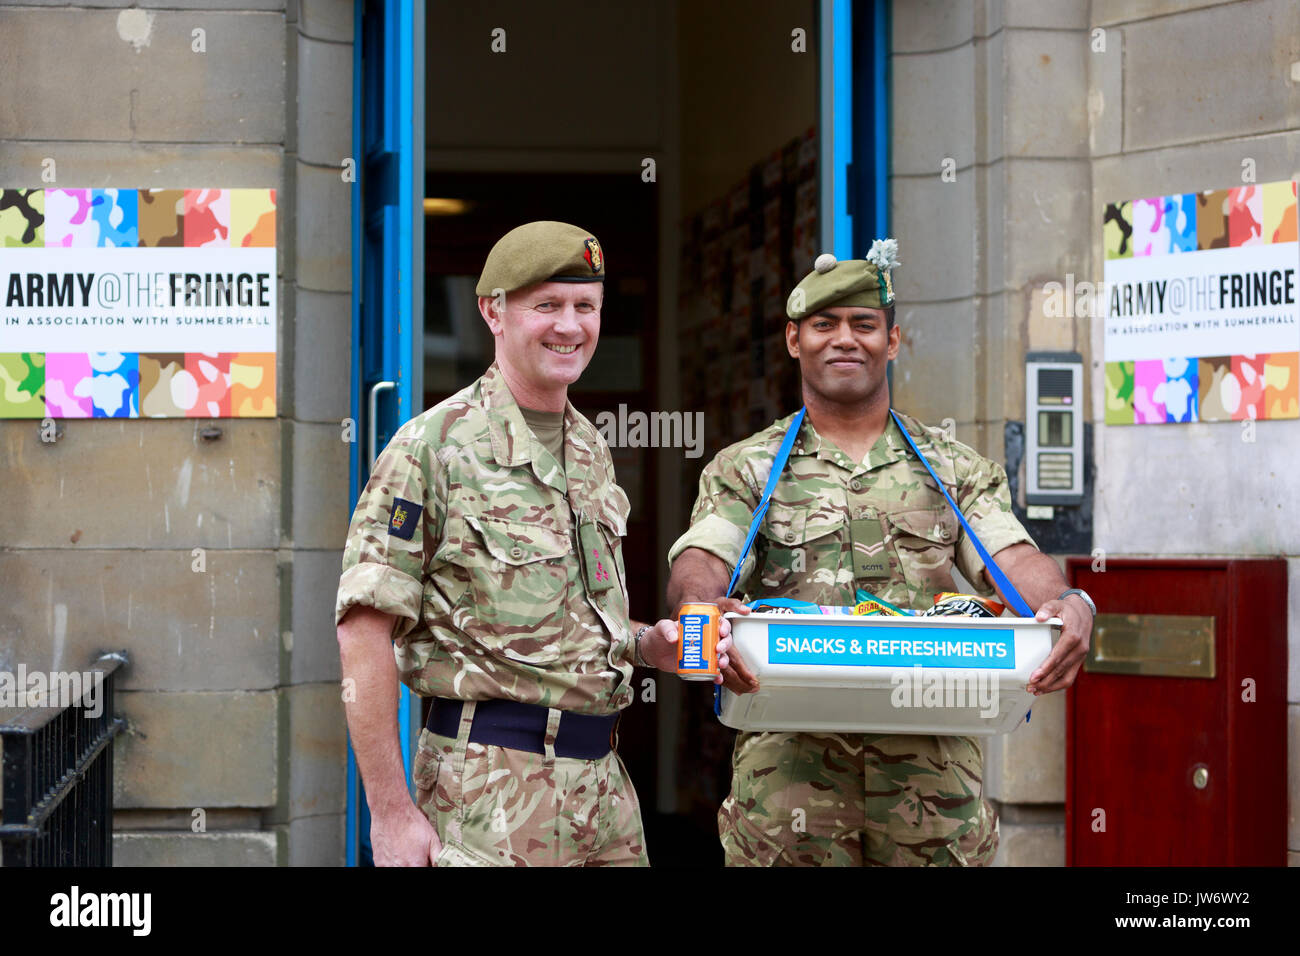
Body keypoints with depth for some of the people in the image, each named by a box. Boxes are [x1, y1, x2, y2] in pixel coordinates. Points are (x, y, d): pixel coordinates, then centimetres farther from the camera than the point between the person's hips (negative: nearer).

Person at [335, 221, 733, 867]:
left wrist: (649, 645, 4)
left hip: (603, 778, 7)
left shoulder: (591, 450, 14)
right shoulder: (434, 445, -9)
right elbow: (364, 628, -12)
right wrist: (391, 813, -16)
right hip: (492, 783, -7)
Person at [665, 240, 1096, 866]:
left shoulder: (955, 469, 17)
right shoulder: (745, 471, 12)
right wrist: (704, 611, -30)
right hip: (789, 760, -1)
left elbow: (1013, 557, 1)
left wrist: (1067, 604, -23)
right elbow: (699, 563, -5)